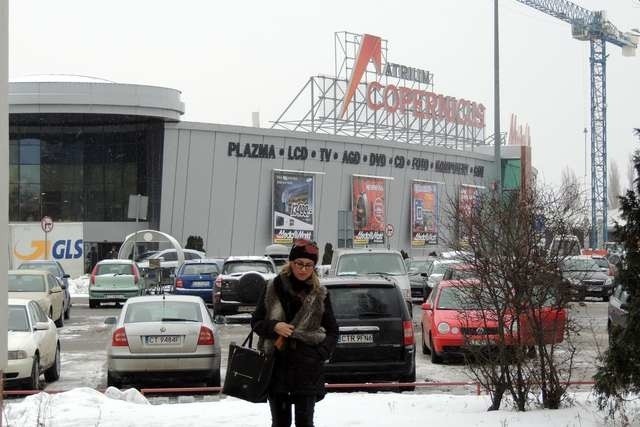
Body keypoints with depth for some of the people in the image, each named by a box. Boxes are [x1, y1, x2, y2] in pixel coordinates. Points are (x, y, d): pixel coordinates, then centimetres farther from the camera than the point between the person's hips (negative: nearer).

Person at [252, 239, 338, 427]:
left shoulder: (319, 294, 3)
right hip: (276, 364, 1)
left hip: (307, 367, -1)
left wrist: (322, 353, -6)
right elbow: (256, 322, 7)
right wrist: (274, 327, -13)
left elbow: (332, 330, 10)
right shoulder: (273, 288, 3)